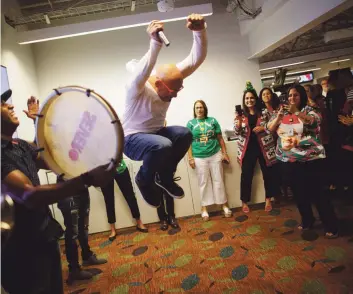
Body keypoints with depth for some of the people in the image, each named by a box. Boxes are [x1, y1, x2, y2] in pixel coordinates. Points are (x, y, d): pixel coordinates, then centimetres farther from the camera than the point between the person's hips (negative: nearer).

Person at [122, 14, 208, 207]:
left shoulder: (171, 77, -10)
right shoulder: (137, 87, -27)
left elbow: (196, 60, -18)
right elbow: (141, 73, -53)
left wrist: (200, 31, -36)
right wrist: (155, 43, -66)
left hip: (156, 133, 6)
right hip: (133, 139, -6)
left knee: (185, 134, -23)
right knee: (163, 145, -37)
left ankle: (164, 177, 0)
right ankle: (144, 180, -3)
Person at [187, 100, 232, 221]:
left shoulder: (212, 120, 5)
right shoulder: (190, 123, 2)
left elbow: (220, 138, 7)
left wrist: (225, 153, 4)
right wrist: (190, 158, -6)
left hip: (215, 155, 1)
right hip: (199, 158, -1)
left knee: (218, 181, 8)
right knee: (204, 183, 7)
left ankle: (224, 205, 20)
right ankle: (204, 208, 17)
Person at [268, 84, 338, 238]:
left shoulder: (308, 110, -1)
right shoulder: (282, 113, 9)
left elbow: (314, 122, -20)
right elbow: (269, 128, 1)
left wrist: (297, 112, -31)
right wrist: (279, 116, -15)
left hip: (309, 160, -4)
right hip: (287, 161, 4)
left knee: (316, 193, -3)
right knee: (298, 193, 14)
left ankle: (331, 226, 11)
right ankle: (307, 220, 32)